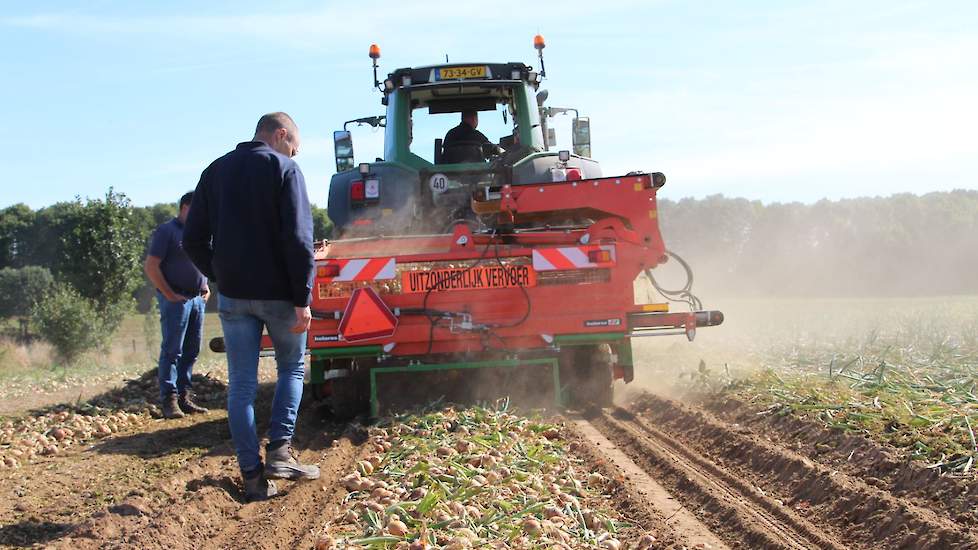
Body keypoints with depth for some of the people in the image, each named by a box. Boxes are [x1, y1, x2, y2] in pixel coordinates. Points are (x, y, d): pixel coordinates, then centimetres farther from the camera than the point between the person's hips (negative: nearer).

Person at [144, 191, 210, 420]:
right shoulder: (167, 231, -5)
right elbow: (151, 266, -11)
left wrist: (205, 287, 14)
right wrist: (169, 295, -14)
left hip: (197, 299, 7)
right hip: (176, 299, -7)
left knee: (191, 351, 8)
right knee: (172, 350, -7)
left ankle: (184, 397, 13)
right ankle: (169, 400, -6)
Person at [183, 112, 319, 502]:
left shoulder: (215, 171, 11)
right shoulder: (283, 168, -6)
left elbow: (193, 241, 8)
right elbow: (298, 238, -15)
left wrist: (220, 277, 15)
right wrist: (302, 299, -14)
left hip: (233, 294, 4)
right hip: (277, 293, -4)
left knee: (241, 385, 6)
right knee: (292, 368, 16)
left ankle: (252, 476, 4)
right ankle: (279, 451, 1)